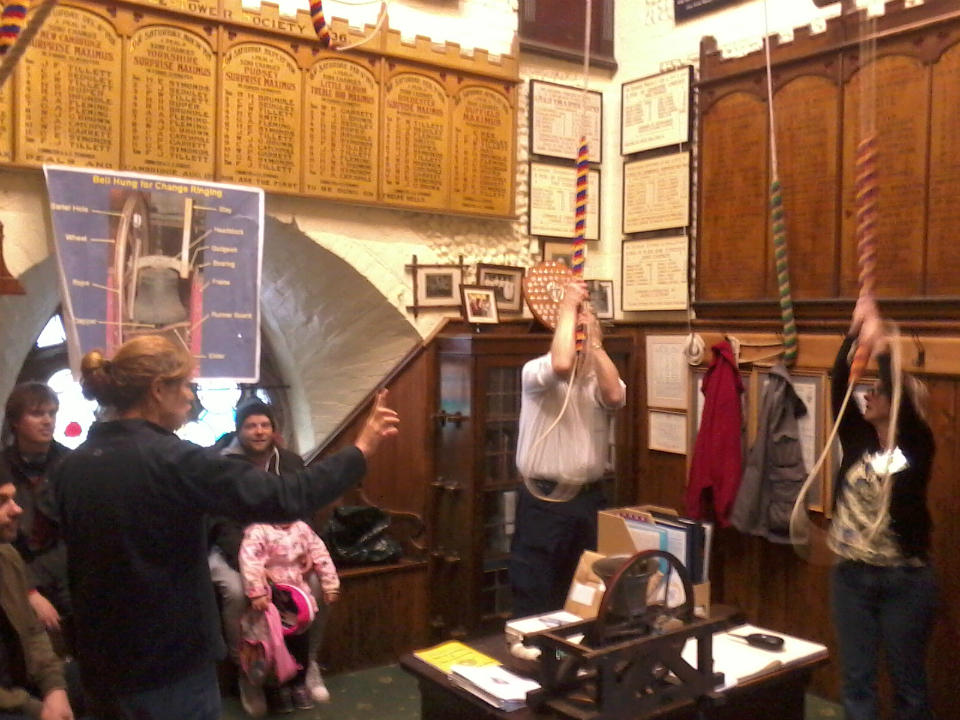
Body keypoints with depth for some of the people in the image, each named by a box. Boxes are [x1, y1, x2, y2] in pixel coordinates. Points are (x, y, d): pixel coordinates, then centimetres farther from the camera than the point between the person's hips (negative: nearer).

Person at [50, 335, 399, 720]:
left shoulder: (72, 466, 1)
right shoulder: (172, 460, -22)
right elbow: (282, 498, -24)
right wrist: (361, 449, -15)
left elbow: (81, 560, 13)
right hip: (169, 664, -8)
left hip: (102, 659, 8)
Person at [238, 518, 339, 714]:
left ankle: (300, 683, 30)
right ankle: (282, 686, 23)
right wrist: (257, 594, -32)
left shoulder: (302, 528, 1)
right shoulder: (258, 531, -15)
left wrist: (331, 586, 3)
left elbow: (321, 555, 4)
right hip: (272, 597, -4)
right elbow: (249, 561, -25)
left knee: (302, 639, 11)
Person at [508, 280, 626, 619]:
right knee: (534, 593, 3)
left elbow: (615, 396, -17)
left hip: (589, 499, 5)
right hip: (543, 500, -5)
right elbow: (562, 364, -30)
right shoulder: (536, 372, -6)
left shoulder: (600, 379, 7)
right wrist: (568, 306, -19)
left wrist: (594, 341, -15)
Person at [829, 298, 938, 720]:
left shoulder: (917, 447, -7)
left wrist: (881, 346, -27)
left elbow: (905, 407, -26)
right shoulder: (858, 440, 2)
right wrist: (854, 333, -16)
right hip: (852, 576, 4)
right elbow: (838, 385, -8)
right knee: (856, 682, 11)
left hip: (905, 579, -3)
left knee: (907, 682, 11)